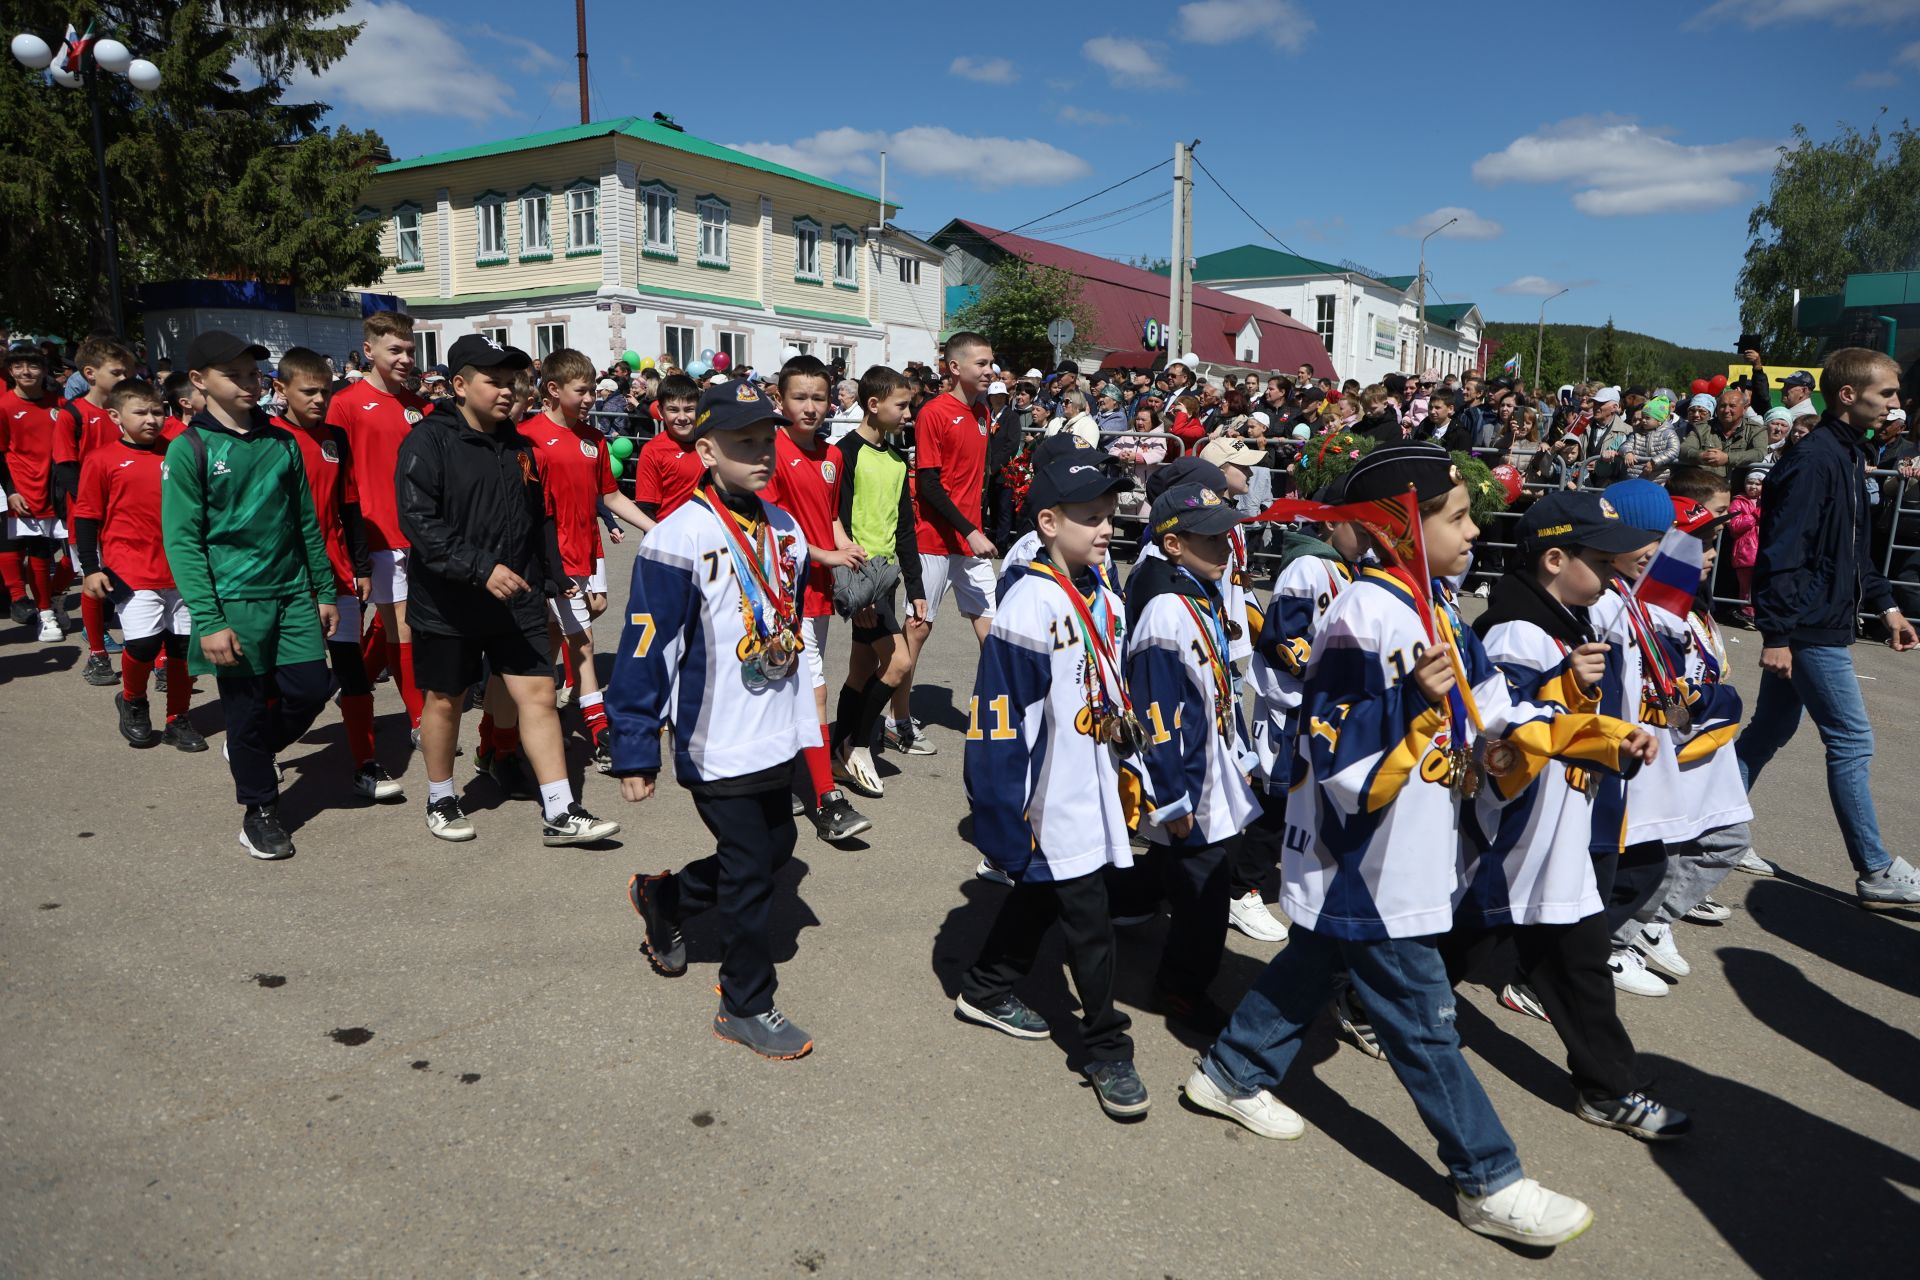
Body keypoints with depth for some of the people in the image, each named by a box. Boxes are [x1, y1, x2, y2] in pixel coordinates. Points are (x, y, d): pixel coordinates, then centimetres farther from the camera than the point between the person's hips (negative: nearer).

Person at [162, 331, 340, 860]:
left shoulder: (282, 443, 8)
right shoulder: (189, 449, -5)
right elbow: (182, 541, -9)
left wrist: (324, 591, 11)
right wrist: (208, 620, -15)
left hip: (293, 594, 4)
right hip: (234, 602, -4)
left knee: (311, 689, 1)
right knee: (247, 707, 5)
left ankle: (256, 751, 32)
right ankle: (259, 809, 23)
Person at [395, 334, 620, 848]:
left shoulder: (518, 445, 11)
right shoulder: (428, 441, -11)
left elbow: (539, 520, 20)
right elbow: (420, 522, -21)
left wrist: (555, 578, 18)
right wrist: (482, 568, -29)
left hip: (517, 600, 5)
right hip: (448, 603, -5)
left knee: (539, 694, -1)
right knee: (444, 700, 11)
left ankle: (559, 814, 3)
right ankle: (441, 800, 32)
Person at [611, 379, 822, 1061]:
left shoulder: (784, 530, 5)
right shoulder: (680, 539, -19)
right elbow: (643, 651, -16)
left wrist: (803, 718, 19)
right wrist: (634, 753, -14)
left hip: (777, 740, 8)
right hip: (717, 747, -8)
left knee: (775, 847, 20)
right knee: (750, 871, 3)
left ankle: (662, 897, 44)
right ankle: (746, 1006, 24)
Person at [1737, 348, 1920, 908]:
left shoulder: (1849, 456, 13)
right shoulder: (1814, 459, -18)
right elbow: (1782, 552, -22)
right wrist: (1776, 634, -24)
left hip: (1817, 626, 10)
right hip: (1810, 630, -10)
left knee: (1771, 730, 15)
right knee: (1851, 742, -3)